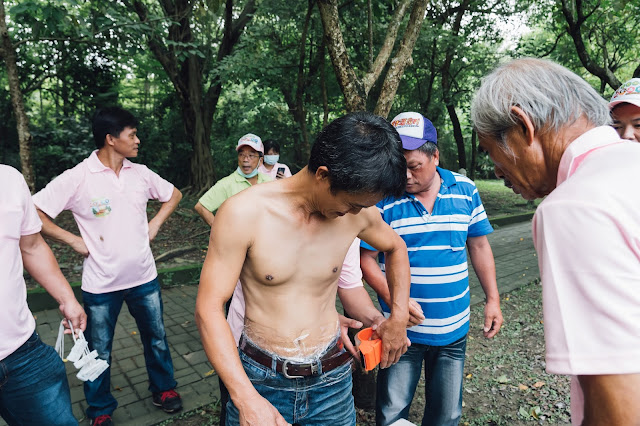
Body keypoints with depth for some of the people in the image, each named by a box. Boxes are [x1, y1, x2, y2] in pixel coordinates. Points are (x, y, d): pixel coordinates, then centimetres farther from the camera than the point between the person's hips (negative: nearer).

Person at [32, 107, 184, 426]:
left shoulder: (140, 173, 0)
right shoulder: (77, 178, -13)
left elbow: (173, 195, 15)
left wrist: (155, 224, 4)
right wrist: (73, 240, -13)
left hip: (144, 277, 4)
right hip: (101, 284, -3)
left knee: (157, 338, 17)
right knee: (100, 352, 14)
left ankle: (163, 389, 40)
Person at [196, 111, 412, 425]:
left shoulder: (358, 211, -10)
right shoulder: (243, 213, -20)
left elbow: (396, 247, 11)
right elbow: (209, 309, -16)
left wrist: (399, 317, 6)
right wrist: (247, 399, -22)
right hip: (260, 380, -2)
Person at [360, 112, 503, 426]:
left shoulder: (465, 190, -1)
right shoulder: (383, 198, -12)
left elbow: (479, 246, 8)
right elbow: (366, 258, -9)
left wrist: (492, 299, 5)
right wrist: (393, 299, -21)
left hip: (454, 330, 3)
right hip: (402, 329, -2)